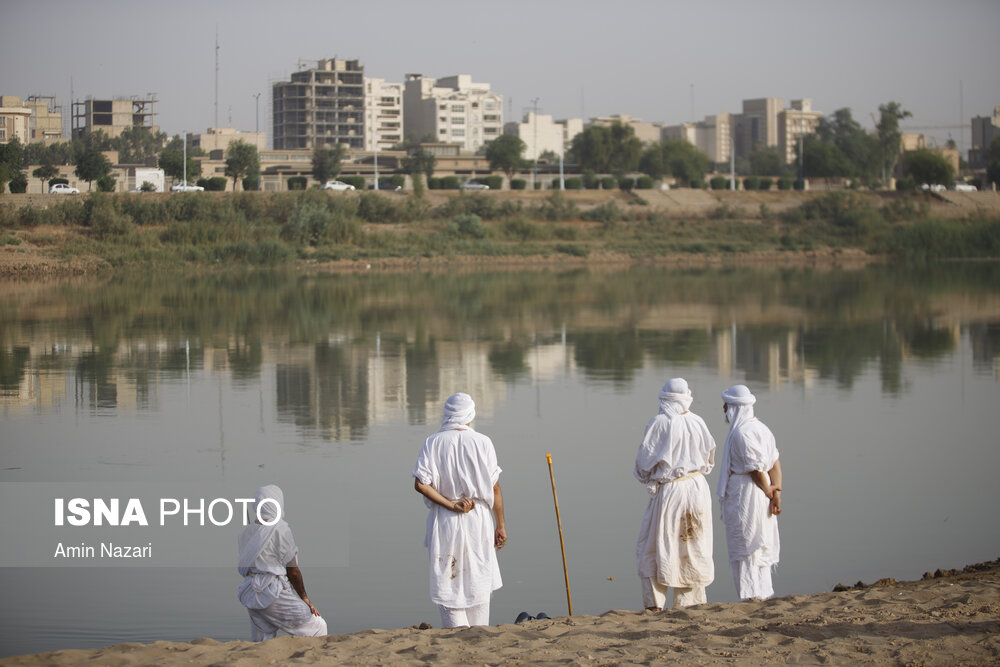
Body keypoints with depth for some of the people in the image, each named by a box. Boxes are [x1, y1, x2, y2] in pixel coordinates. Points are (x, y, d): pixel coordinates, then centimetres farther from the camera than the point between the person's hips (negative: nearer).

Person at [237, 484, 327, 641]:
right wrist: (304, 598, 6)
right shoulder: (280, 528, -10)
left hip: (250, 592, 7)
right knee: (318, 628, 3)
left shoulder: (246, 531, 9)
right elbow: (293, 571, -4)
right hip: (274, 593, -7)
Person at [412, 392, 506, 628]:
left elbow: (421, 484, -13)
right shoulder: (482, 442, -5)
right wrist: (500, 525, 3)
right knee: (479, 585, 12)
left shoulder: (433, 443, -3)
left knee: (448, 584, 6)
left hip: (443, 521, 0)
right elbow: (494, 487, -4)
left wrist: (450, 505, -8)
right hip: (478, 520, 0)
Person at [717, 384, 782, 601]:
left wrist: (769, 493, -6)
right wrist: (776, 492, 0)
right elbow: (775, 463, 6)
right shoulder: (760, 427, 11)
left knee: (744, 550, -3)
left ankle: (752, 596, -3)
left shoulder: (741, 433, -18)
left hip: (744, 494, -9)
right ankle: (763, 595, 18)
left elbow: (757, 469, -19)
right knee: (760, 547, 14)